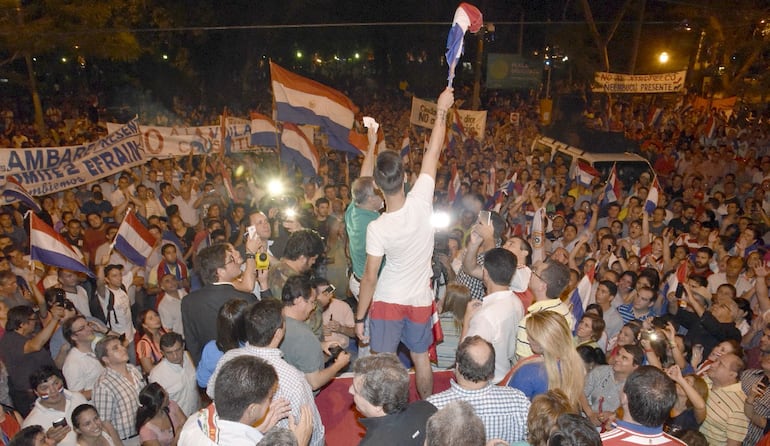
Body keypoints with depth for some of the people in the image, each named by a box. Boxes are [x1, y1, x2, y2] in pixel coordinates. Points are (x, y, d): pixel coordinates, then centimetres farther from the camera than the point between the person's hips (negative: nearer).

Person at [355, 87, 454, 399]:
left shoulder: (377, 228, -23)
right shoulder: (421, 202, -19)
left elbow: (370, 277, -16)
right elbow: (433, 153, -8)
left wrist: (359, 317, -3)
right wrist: (441, 111, 2)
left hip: (387, 301, -3)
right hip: (420, 301, 4)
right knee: (421, 359, 21)